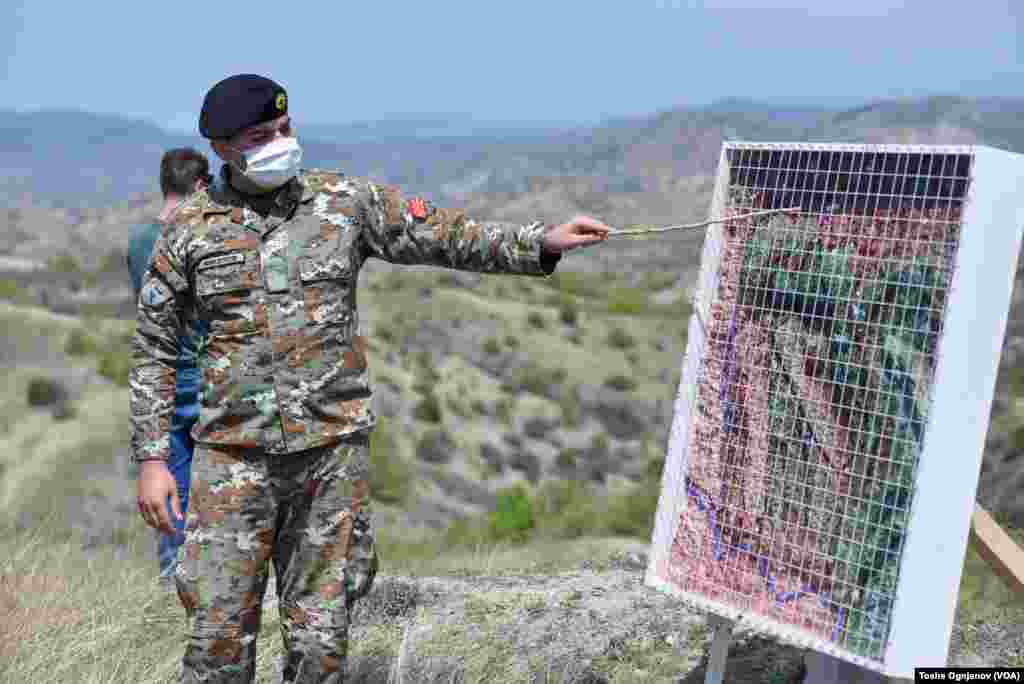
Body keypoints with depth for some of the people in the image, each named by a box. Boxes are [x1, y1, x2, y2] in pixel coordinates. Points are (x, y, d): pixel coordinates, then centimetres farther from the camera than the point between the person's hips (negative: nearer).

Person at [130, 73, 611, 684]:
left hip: (333, 449, 1)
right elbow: (154, 349, 7)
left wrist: (542, 242, -5)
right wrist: (152, 458, 2)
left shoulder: (346, 201, 4)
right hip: (234, 454, 0)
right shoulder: (190, 231, 2)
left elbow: (443, 237, 6)